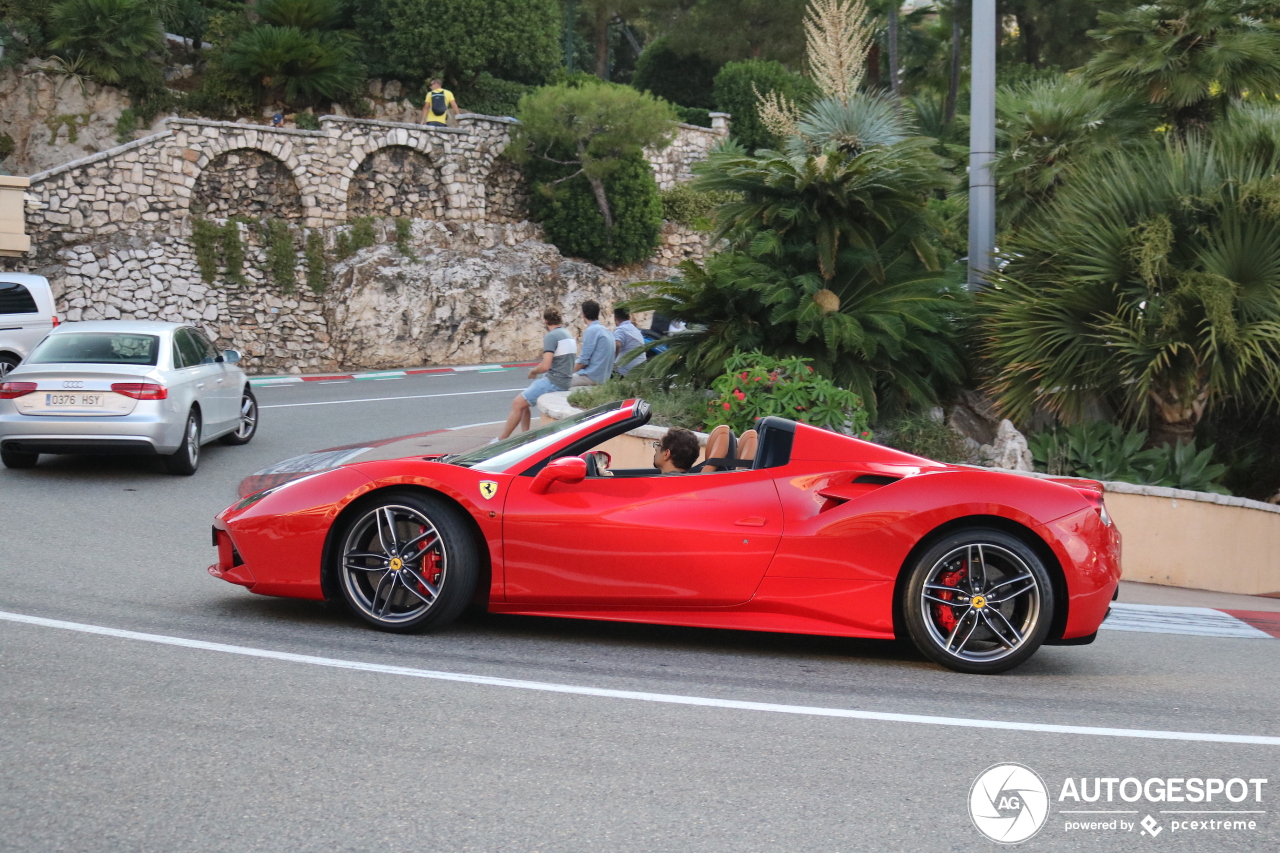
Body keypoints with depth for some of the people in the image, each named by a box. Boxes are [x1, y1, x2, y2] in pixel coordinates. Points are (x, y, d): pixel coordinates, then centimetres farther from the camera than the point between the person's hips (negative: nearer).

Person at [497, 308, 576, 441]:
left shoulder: (551, 337, -13)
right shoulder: (568, 335, 15)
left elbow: (545, 366, -21)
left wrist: (533, 371, -1)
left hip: (554, 382, -9)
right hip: (566, 383, 9)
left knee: (517, 403, -5)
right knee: (523, 402, 17)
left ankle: (501, 440, -3)